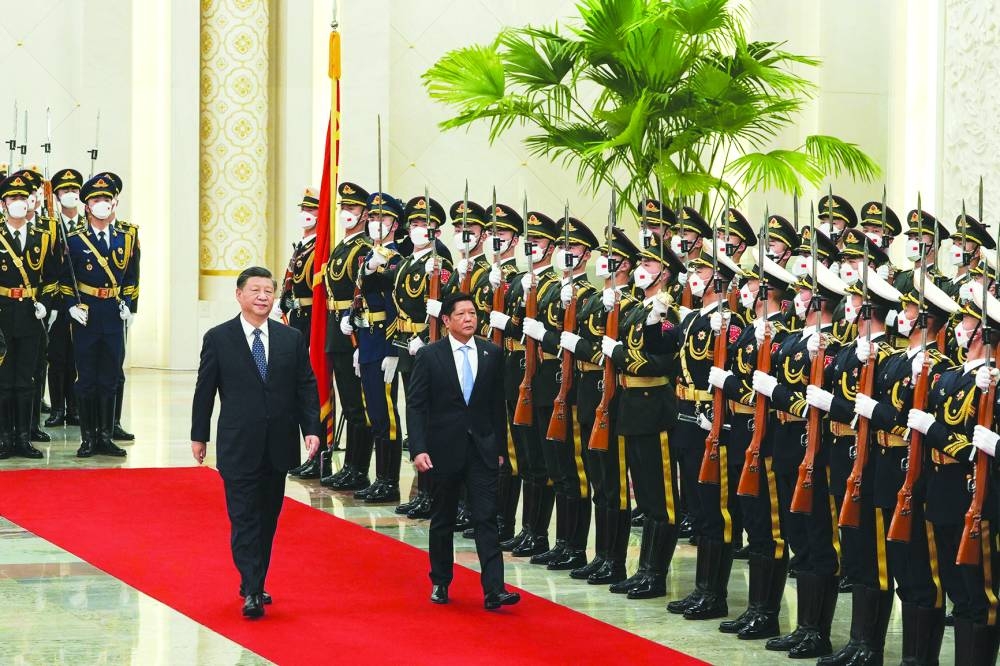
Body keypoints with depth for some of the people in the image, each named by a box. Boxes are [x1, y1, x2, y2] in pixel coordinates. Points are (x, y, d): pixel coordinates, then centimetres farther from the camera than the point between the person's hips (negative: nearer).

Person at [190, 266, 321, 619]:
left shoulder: (291, 339, 6)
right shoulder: (218, 338, -1)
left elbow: (306, 387, 7)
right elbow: (204, 390, 3)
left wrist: (311, 428, -4)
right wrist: (199, 435, 4)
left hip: (278, 444, 3)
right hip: (239, 445, -3)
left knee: (268, 518, 11)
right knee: (244, 519, -7)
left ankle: (255, 585, 22)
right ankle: (252, 592, -11)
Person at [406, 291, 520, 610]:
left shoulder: (492, 354, 4)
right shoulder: (429, 355, -4)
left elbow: (497, 404, 9)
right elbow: (416, 405, -5)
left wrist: (499, 446, 7)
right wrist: (418, 449, -14)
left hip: (482, 448, 1)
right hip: (444, 449, -1)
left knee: (487, 518, -7)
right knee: (443, 520, 11)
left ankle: (494, 590, -12)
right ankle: (440, 583, 26)